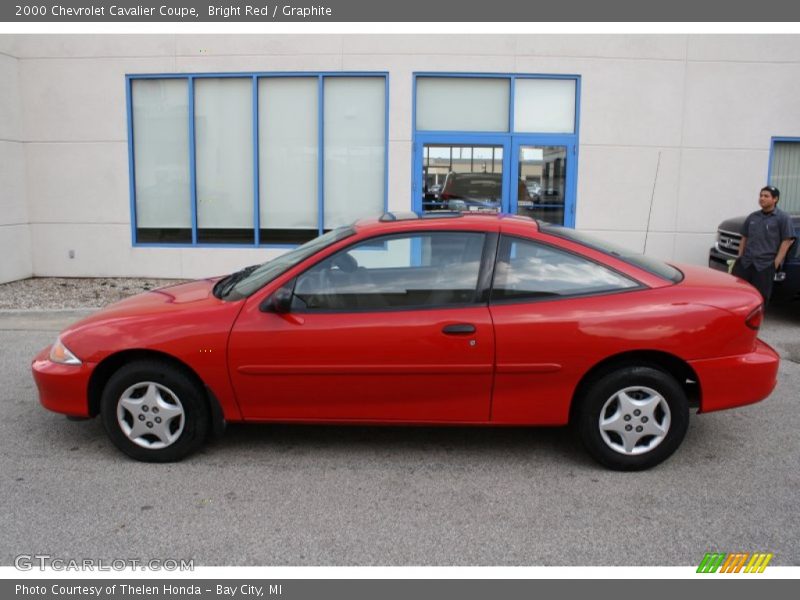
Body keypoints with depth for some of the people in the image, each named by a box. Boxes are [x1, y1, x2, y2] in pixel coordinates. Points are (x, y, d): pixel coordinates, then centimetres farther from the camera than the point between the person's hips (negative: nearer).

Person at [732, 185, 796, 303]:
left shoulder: (782, 218, -2)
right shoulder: (752, 217, 14)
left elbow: (787, 241, -6)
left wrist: (776, 263, -12)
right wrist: (739, 257, 10)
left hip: (765, 265, -5)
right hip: (745, 262, 5)